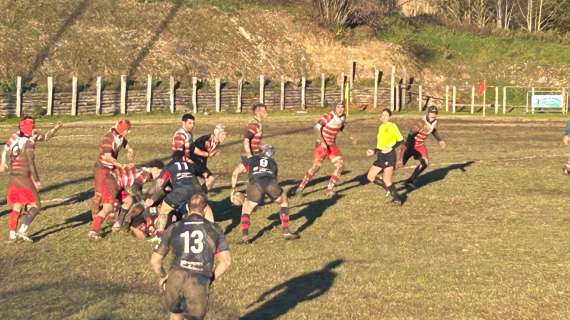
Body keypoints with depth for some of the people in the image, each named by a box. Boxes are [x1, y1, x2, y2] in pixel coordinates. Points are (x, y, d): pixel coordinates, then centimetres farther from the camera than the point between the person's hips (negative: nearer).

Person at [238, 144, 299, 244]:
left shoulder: (251, 160, 32)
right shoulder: (272, 162, 36)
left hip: (255, 183, -1)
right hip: (270, 182, 1)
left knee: (246, 210, 21)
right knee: (284, 202, 29)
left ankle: (245, 236, 5)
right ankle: (286, 232, 25)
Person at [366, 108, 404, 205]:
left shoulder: (392, 126, -6)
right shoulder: (381, 127, 16)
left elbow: (400, 140, -10)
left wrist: (391, 148, -21)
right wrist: (374, 151, 15)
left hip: (389, 155, -8)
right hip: (381, 156, 8)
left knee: (386, 180, -15)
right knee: (370, 176, 4)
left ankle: (397, 198, -1)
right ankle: (389, 187, 19)